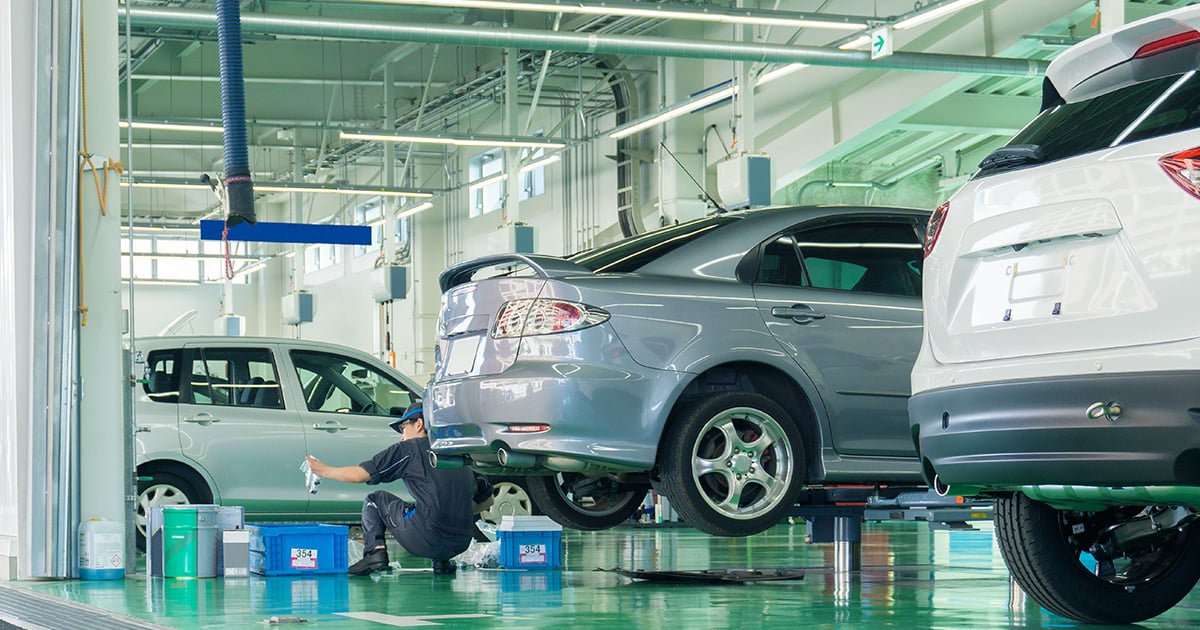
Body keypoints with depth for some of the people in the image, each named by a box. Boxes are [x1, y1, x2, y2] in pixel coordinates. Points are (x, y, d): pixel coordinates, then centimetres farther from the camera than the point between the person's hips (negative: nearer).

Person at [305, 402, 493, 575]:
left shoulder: (409, 449, 5)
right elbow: (486, 500, 26)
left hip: (426, 541, -5)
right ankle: (441, 561, 17)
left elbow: (359, 474, 5)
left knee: (375, 499, 19)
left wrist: (324, 470, 21)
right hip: (461, 544, 5)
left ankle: (375, 551, -1)